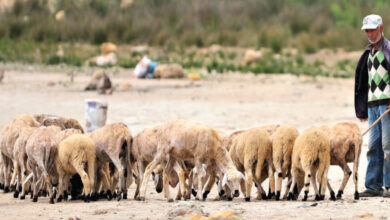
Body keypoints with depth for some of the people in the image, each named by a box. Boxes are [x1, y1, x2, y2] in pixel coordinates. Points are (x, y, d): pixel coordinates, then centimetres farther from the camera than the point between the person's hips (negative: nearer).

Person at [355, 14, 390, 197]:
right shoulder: (369, 53, 20)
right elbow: (362, 82, 23)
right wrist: (362, 110, 20)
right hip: (373, 104, 7)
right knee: (374, 146, 4)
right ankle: (373, 186, 4)